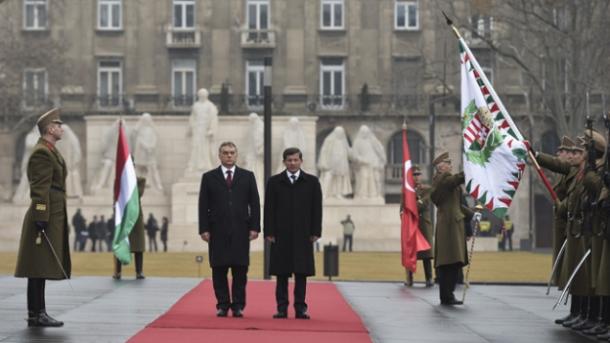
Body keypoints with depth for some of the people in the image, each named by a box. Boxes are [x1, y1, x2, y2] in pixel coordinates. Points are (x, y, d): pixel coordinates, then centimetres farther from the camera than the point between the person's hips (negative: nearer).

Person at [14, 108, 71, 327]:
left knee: (41, 269, 10)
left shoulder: (50, 152, 20)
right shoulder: (42, 153, -12)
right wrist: (41, 218, -24)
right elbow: (39, 189, -19)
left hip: (53, 218, 10)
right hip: (46, 218, -10)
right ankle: (36, 315, -8)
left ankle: (37, 313, 12)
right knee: (39, 267, -9)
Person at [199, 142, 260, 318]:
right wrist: (204, 229, -4)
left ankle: (238, 305, 4)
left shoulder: (247, 176, 10)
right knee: (219, 270, 0)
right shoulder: (209, 177, 8)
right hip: (218, 231, 0)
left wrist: (254, 227, -2)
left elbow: (255, 203, 7)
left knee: (240, 269, -2)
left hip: (240, 231, 0)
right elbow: (203, 206, 4)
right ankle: (222, 305, 7)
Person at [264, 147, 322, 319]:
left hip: (303, 234, 0)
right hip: (281, 234, 0)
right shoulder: (274, 182, 6)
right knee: (281, 273, 1)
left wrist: (315, 232, -2)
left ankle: (300, 308, 3)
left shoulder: (312, 182, 7)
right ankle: (282, 308, 5)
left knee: (301, 273, 0)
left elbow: (317, 208, 4)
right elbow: (269, 209, 3)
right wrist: (269, 232, -4)